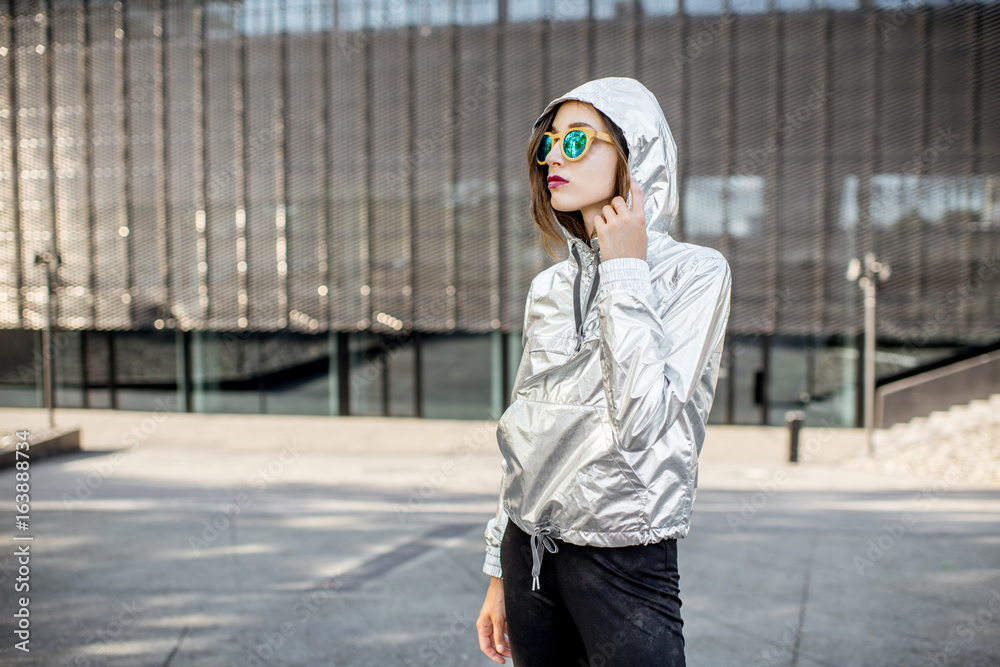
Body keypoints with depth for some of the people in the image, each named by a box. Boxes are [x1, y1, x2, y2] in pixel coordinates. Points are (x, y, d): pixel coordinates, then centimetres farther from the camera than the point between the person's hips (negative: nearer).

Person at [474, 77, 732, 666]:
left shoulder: (696, 273, -8)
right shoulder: (550, 287, 8)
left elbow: (641, 423, -20)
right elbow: (523, 430, 13)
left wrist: (625, 270, -14)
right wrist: (500, 575, 14)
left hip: (623, 558, -5)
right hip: (530, 551, 5)